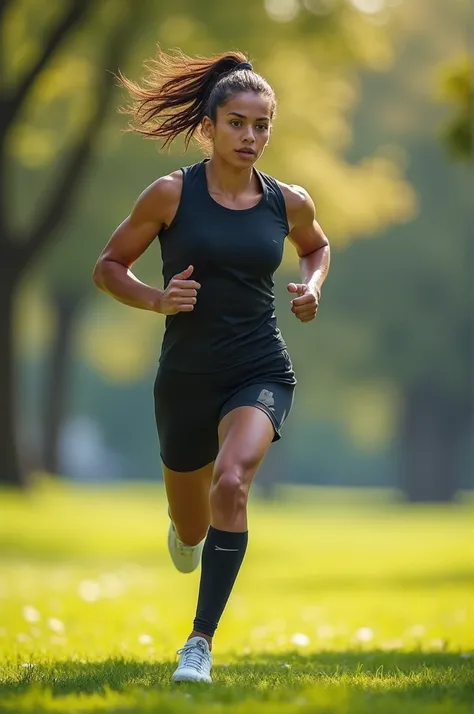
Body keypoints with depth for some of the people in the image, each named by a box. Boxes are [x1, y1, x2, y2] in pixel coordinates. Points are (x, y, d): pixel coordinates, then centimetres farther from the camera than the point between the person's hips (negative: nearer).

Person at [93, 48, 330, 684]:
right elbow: (108, 267, 2)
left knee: (232, 480, -30)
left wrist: (312, 288, 3)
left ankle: (201, 642, -24)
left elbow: (317, 247, 24)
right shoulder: (172, 194, -7)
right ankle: (188, 530, 58)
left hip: (262, 372, 0)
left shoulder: (289, 202, 0)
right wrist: (156, 299, -15)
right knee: (191, 530, 15)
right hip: (186, 375, 1)